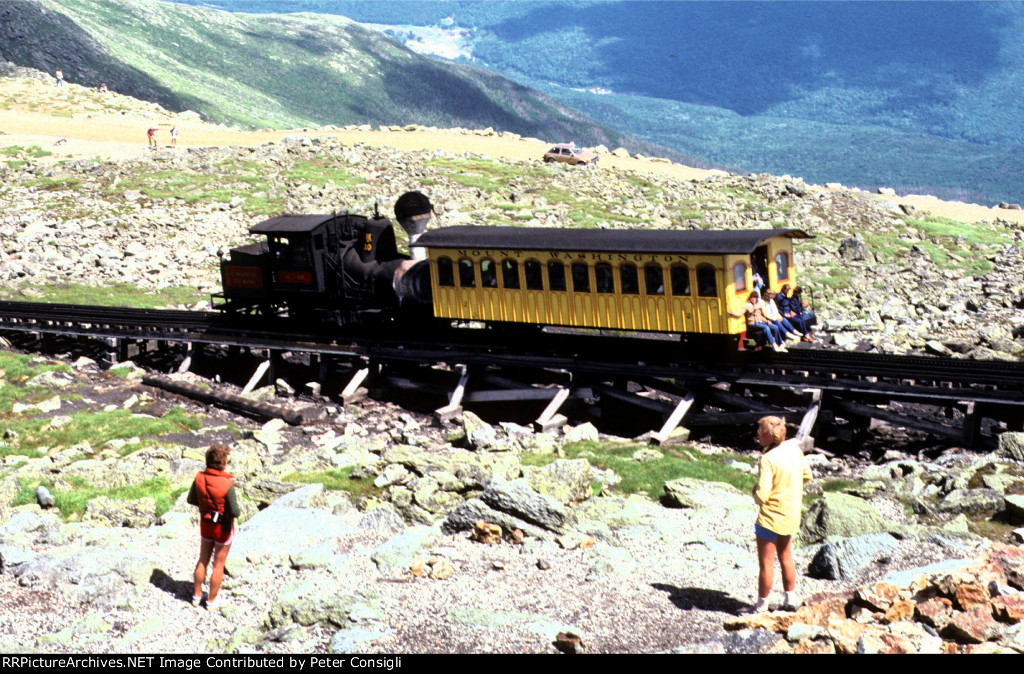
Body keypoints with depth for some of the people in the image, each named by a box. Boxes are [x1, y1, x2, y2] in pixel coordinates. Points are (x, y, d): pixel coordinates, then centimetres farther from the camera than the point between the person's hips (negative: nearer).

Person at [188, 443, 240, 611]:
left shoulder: (199, 478, -14)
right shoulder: (227, 485, -29)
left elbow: (191, 499, -1)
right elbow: (235, 512, -26)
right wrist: (237, 510, -5)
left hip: (205, 523, 5)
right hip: (223, 527, -5)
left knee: (203, 560, 22)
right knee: (219, 564, 11)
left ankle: (197, 595, 35)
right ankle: (212, 601, 23)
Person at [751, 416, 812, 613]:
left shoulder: (768, 459, -25)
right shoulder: (794, 448, -3)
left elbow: (761, 496, -27)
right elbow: (807, 475, 11)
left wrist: (755, 492, -5)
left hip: (771, 518, -8)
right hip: (792, 515, 8)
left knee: (766, 563, 4)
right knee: (786, 557, 24)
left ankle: (762, 606, 14)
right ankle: (790, 599, 34)